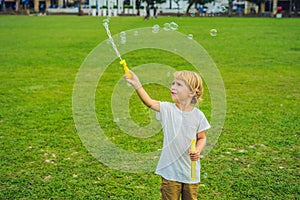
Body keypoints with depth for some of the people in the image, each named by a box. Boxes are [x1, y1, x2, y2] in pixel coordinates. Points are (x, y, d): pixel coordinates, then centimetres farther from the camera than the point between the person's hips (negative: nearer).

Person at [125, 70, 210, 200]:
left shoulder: (198, 115, -5)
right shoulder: (167, 109, -8)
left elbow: (202, 138, 7)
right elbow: (149, 102, -27)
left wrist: (198, 151, -14)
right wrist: (137, 85, -42)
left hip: (191, 172, 1)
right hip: (170, 170, -1)